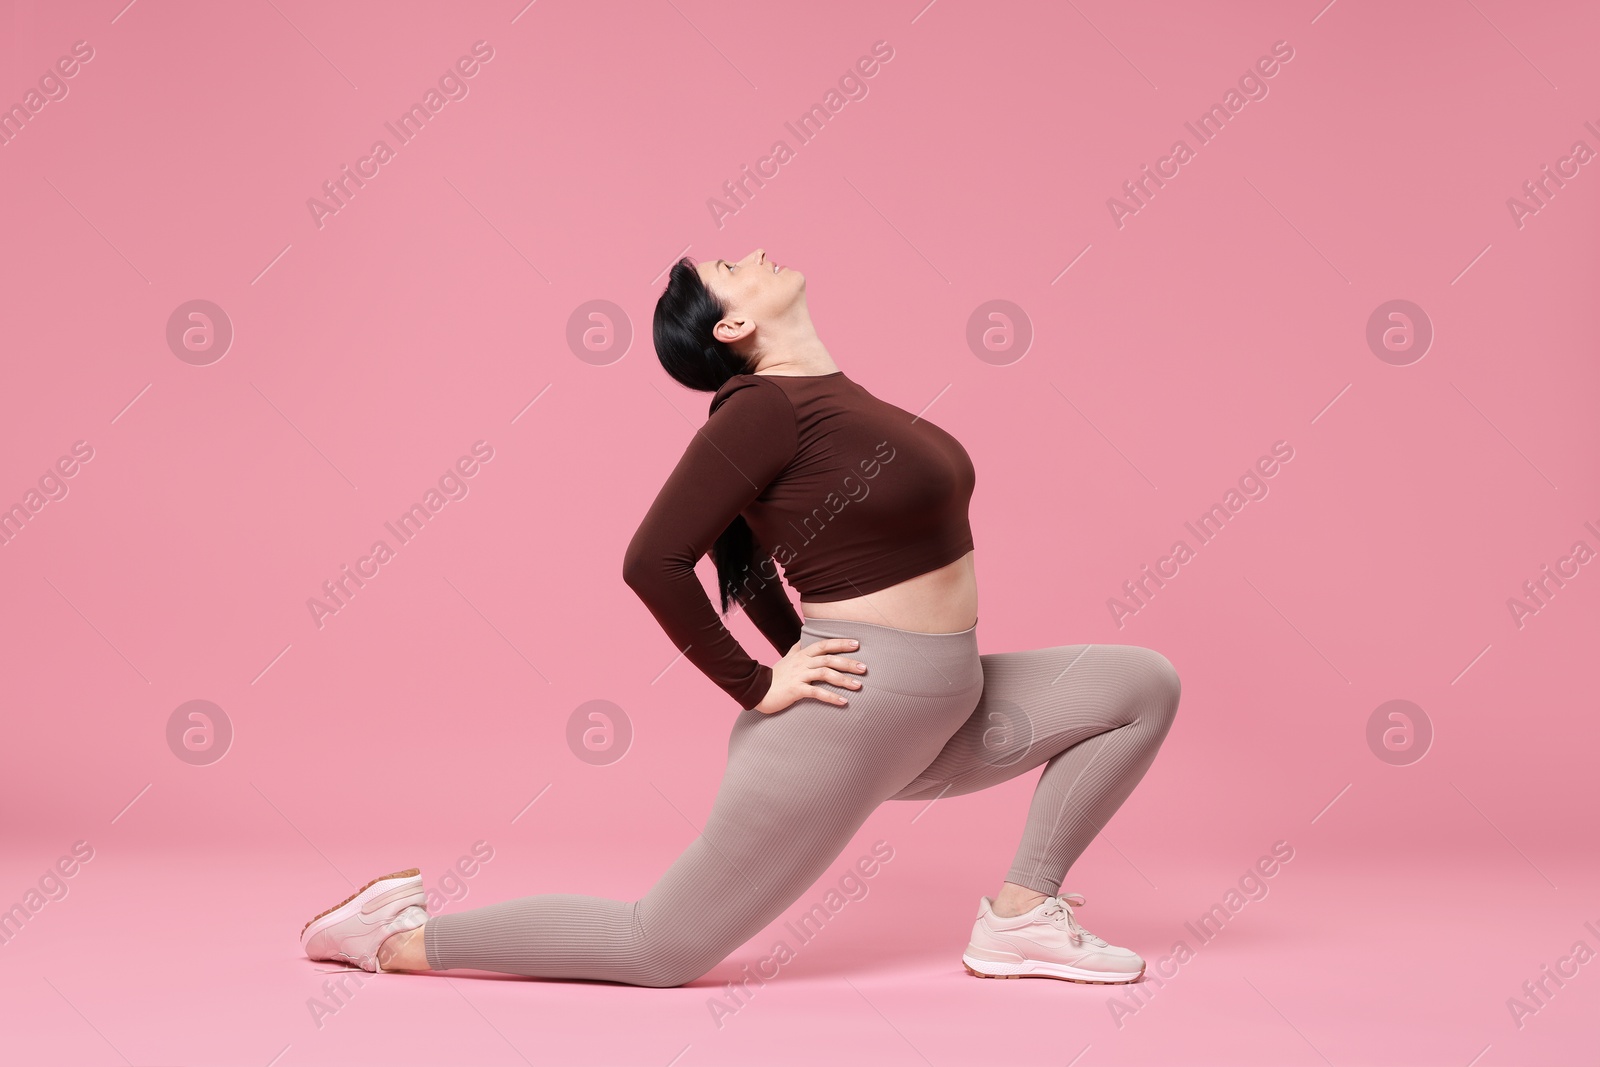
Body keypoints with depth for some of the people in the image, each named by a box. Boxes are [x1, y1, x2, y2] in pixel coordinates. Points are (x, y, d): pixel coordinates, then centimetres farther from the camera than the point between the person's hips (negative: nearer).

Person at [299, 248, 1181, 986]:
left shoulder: (833, 398, 11)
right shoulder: (767, 408, -16)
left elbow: (744, 555, 24)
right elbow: (653, 561, -23)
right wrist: (759, 686, -16)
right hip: (848, 723, -8)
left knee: (1145, 684, 10)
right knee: (662, 947, 0)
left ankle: (1021, 919, 10)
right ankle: (401, 937, 16)